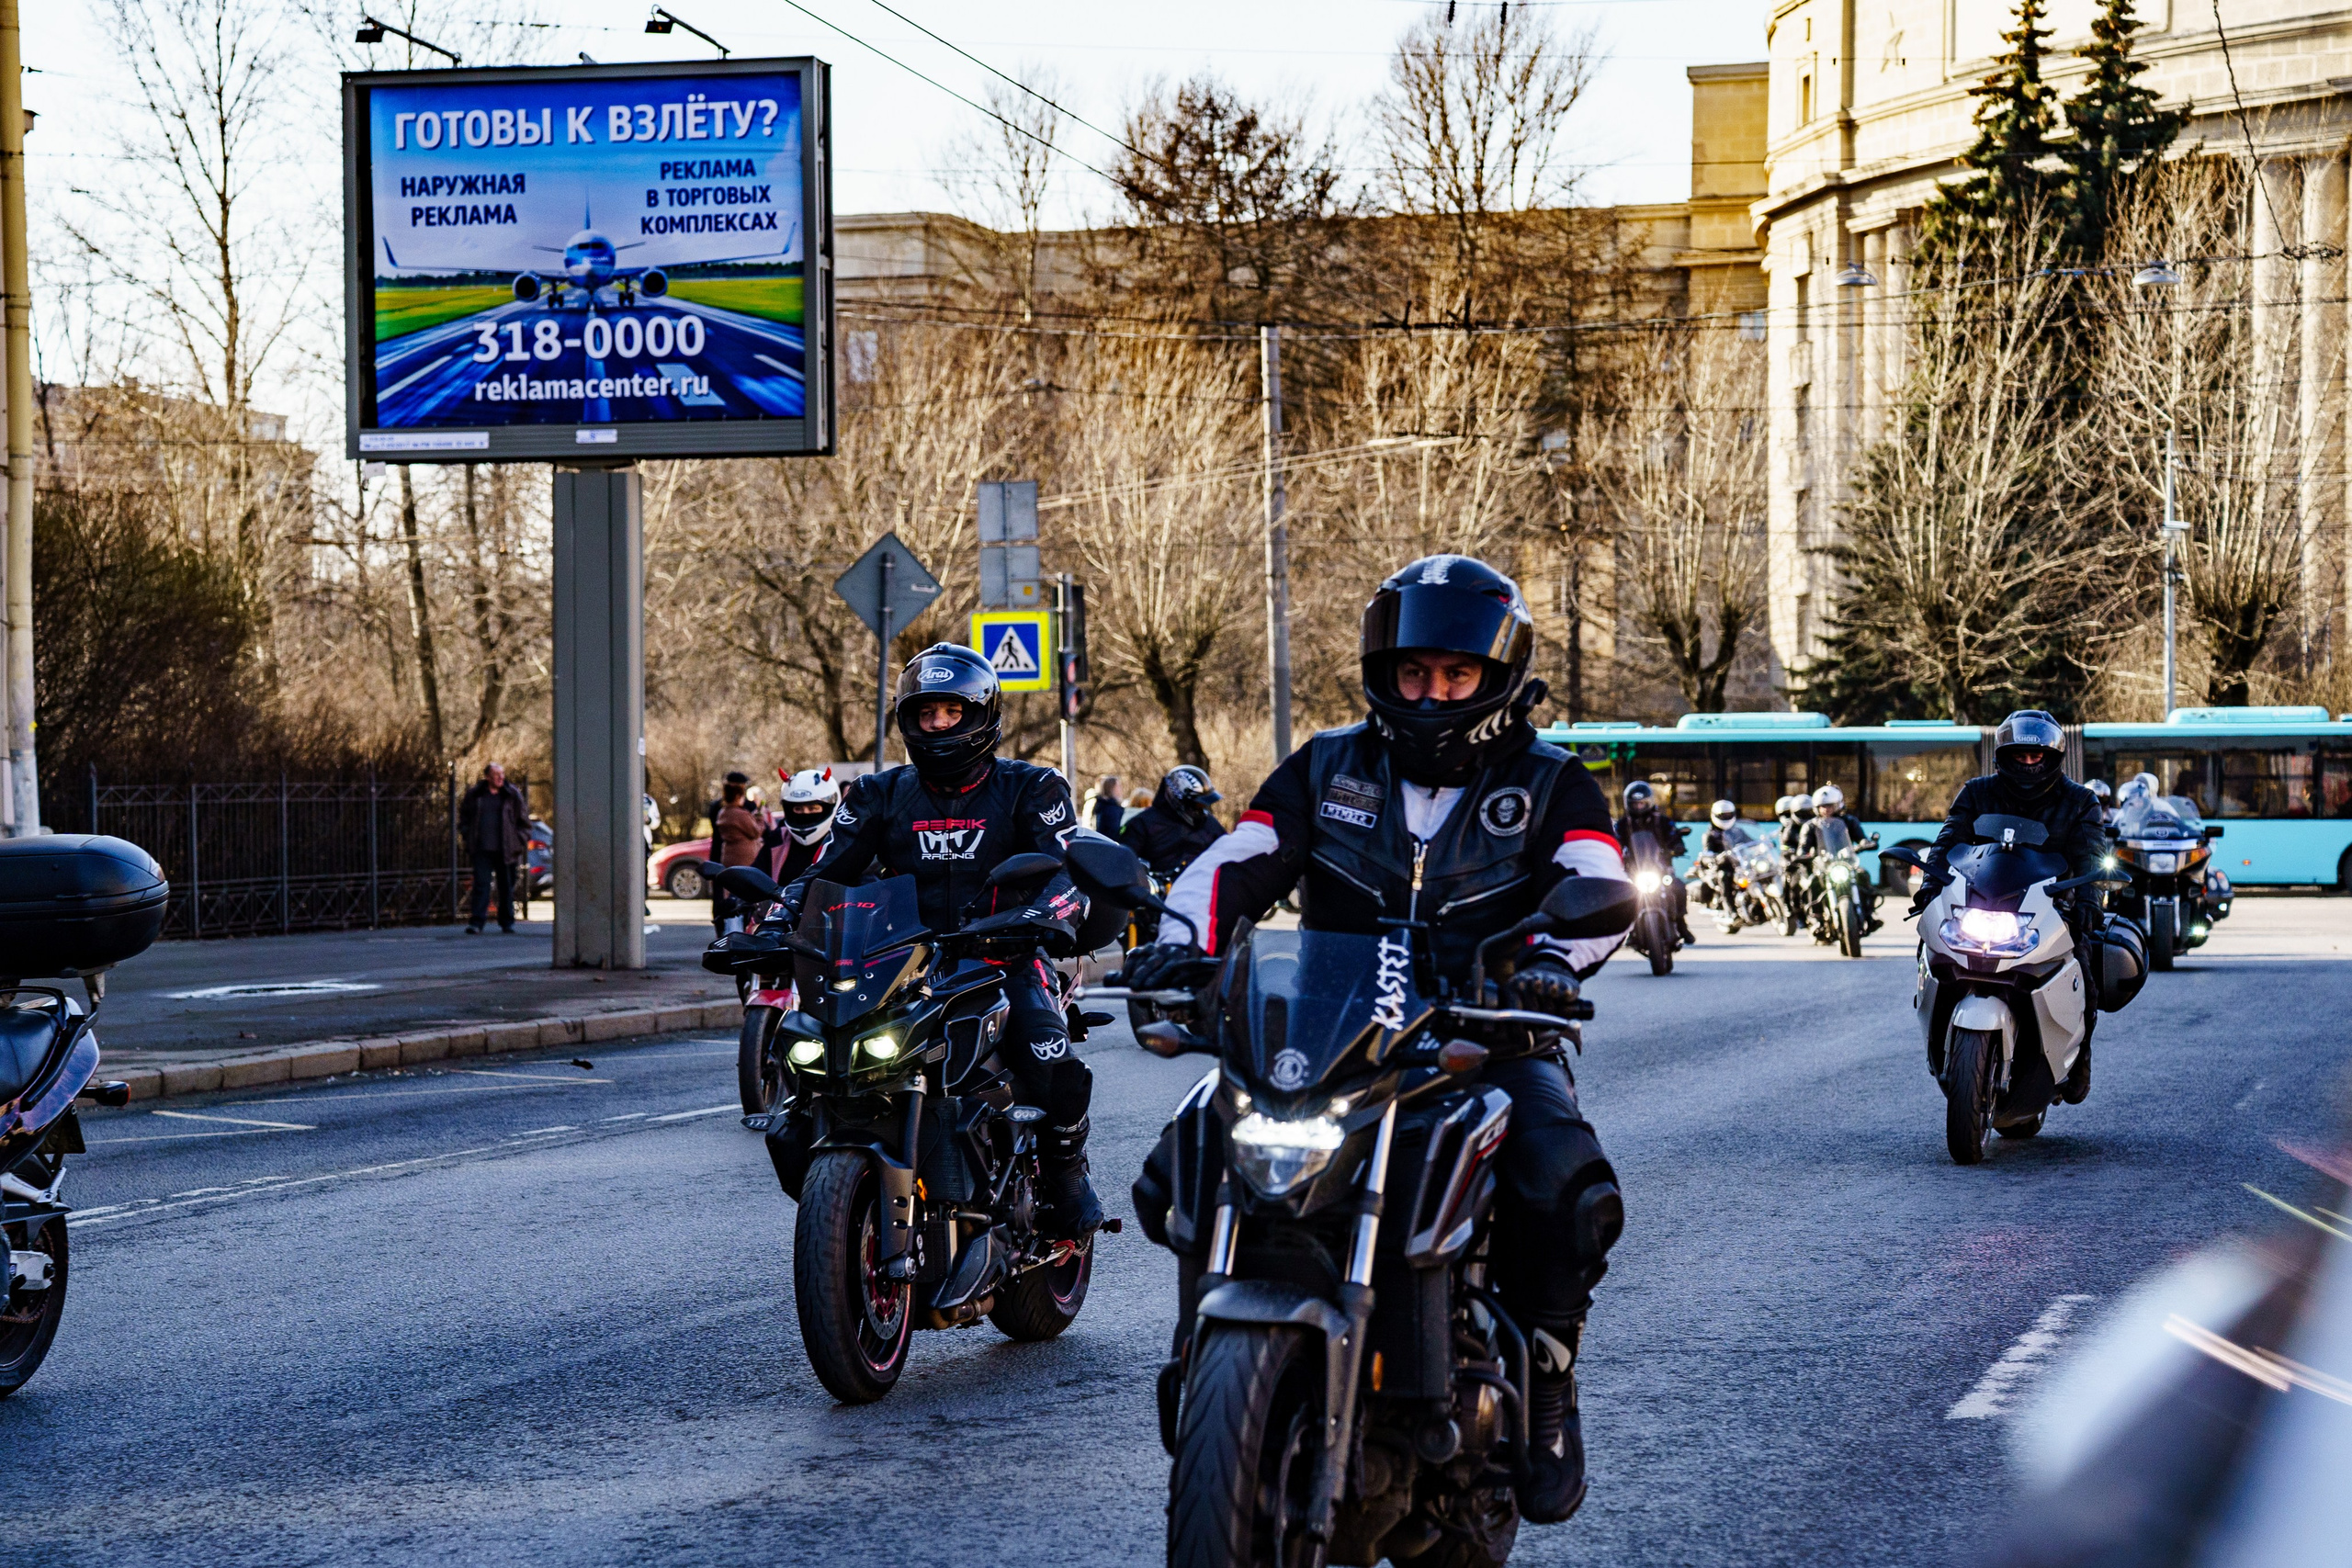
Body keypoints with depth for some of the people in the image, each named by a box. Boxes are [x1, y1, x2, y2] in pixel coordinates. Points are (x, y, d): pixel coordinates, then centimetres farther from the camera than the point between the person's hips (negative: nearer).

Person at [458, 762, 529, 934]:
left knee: (506, 887, 7)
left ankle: (507, 923, 18)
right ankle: (476, 923, -12)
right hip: (482, 850, -1)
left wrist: (520, 842, 1)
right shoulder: (474, 795, 6)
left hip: (506, 849, 1)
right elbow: (464, 817, 18)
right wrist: (467, 837, 6)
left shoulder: (512, 795, 5)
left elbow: (524, 821, 10)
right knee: (481, 885, -8)